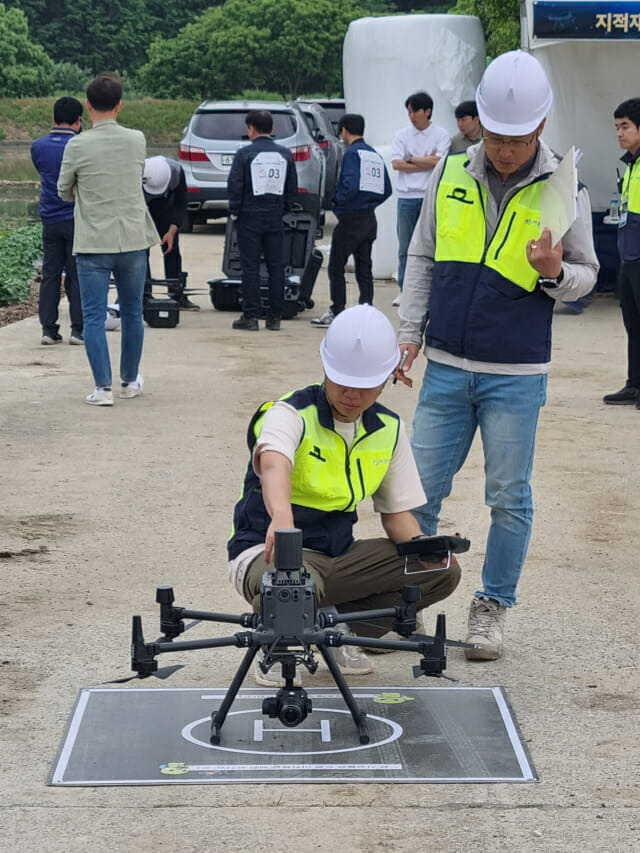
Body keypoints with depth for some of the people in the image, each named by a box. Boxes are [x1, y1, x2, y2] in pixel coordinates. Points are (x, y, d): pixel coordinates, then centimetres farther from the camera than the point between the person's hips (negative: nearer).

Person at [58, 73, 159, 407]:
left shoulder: (78, 146, -10)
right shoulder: (137, 141, -2)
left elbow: (64, 191, 3)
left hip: (93, 244, -3)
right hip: (133, 241, 3)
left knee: (94, 316, 1)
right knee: (132, 313, 15)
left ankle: (103, 387, -6)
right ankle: (130, 381, 26)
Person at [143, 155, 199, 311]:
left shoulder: (176, 171, -30)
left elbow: (180, 204, -17)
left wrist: (172, 231, -27)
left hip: (164, 207, 2)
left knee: (172, 248, -2)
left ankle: (177, 296, 3)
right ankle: (145, 296, -10)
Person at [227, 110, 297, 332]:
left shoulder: (245, 153, -8)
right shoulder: (285, 154, 6)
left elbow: (234, 186, -10)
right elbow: (292, 188, 10)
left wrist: (234, 212, 2)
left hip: (249, 218, -4)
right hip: (275, 219, 4)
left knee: (250, 267, 0)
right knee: (275, 267, 8)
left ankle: (250, 317, -1)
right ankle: (274, 317, 9)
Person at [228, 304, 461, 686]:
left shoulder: (389, 429, 4)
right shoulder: (291, 414, -16)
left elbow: (397, 512, 9)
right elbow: (274, 464, -40)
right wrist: (282, 517, -62)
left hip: (338, 556, 6)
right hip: (267, 551, -6)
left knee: (443, 572, -11)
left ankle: (344, 628, 4)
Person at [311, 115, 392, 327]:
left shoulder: (352, 153, -12)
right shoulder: (375, 156, 12)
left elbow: (350, 186, -25)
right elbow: (386, 190, 14)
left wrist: (337, 199, -8)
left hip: (350, 219, -8)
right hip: (370, 220, 8)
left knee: (336, 267, 1)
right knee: (364, 269, 10)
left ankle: (337, 312, 1)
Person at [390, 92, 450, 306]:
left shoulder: (441, 135, 3)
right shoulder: (402, 135, 8)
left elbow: (438, 162, -11)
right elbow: (396, 164, -3)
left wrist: (411, 159, -4)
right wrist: (426, 162, -6)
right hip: (407, 196, 2)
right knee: (405, 247, 4)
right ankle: (404, 290, 10)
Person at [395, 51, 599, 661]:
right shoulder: (450, 174, 2)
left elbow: (586, 275, 4)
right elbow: (422, 257, 12)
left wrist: (555, 273, -18)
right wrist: (410, 332, 5)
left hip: (516, 376, -2)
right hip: (445, 368, 2)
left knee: (509, 498, 6)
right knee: (420, 489, 6)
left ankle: (493, 607, 21)